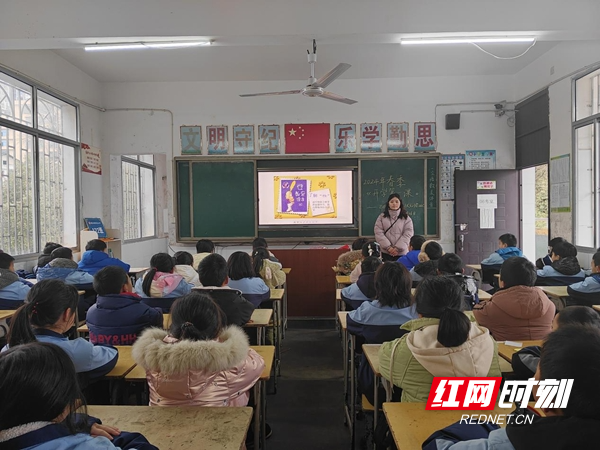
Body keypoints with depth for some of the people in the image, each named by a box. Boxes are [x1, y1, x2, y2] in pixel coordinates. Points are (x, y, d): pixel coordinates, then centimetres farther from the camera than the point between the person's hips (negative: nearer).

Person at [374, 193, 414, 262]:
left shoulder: (406, 218, 5)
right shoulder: (382, 217, 5)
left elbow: (408, 234, -2)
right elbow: (378, 233, -2)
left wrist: (397, 248, -12)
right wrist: (388, 247, -11)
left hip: (401, 253, 0)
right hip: (385, 252, 0)